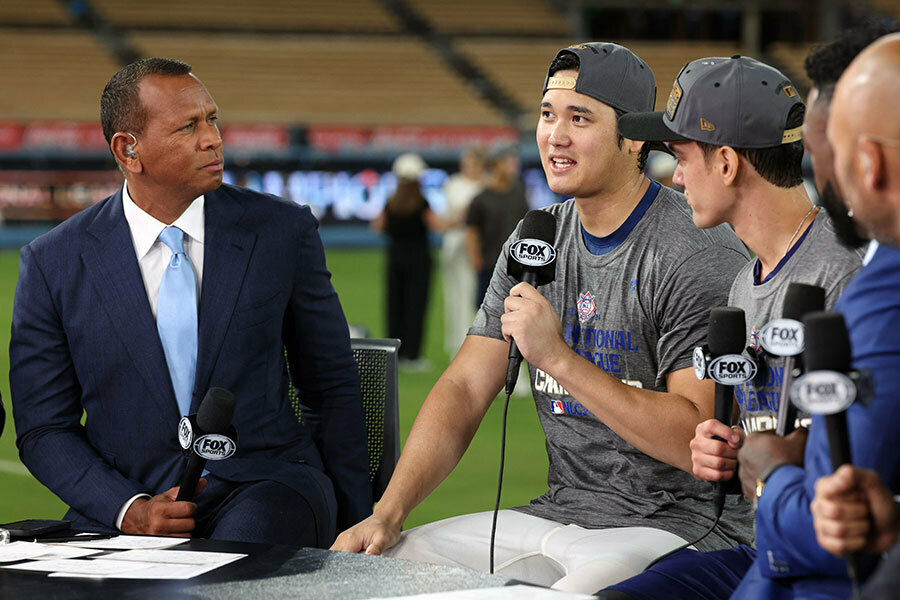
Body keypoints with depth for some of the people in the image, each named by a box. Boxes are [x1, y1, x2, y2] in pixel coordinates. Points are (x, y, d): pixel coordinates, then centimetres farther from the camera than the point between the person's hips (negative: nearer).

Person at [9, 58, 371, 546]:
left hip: (262, 490, 0)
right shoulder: (52, 264, 1)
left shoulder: (283, 231, 3)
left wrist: (355, 526, 5)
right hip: (126, 503, 1)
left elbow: (333, 388, 11)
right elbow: (44, 429, 5)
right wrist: (129, 509, -13)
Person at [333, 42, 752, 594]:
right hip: (559, 514, 7)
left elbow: (699, 442, -20)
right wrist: (389, 513, -4)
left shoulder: (701, 256, -13)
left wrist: (559, 359, -24)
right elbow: (464, 388, 9)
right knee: (384, 560, -7)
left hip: (679, 522, -6)